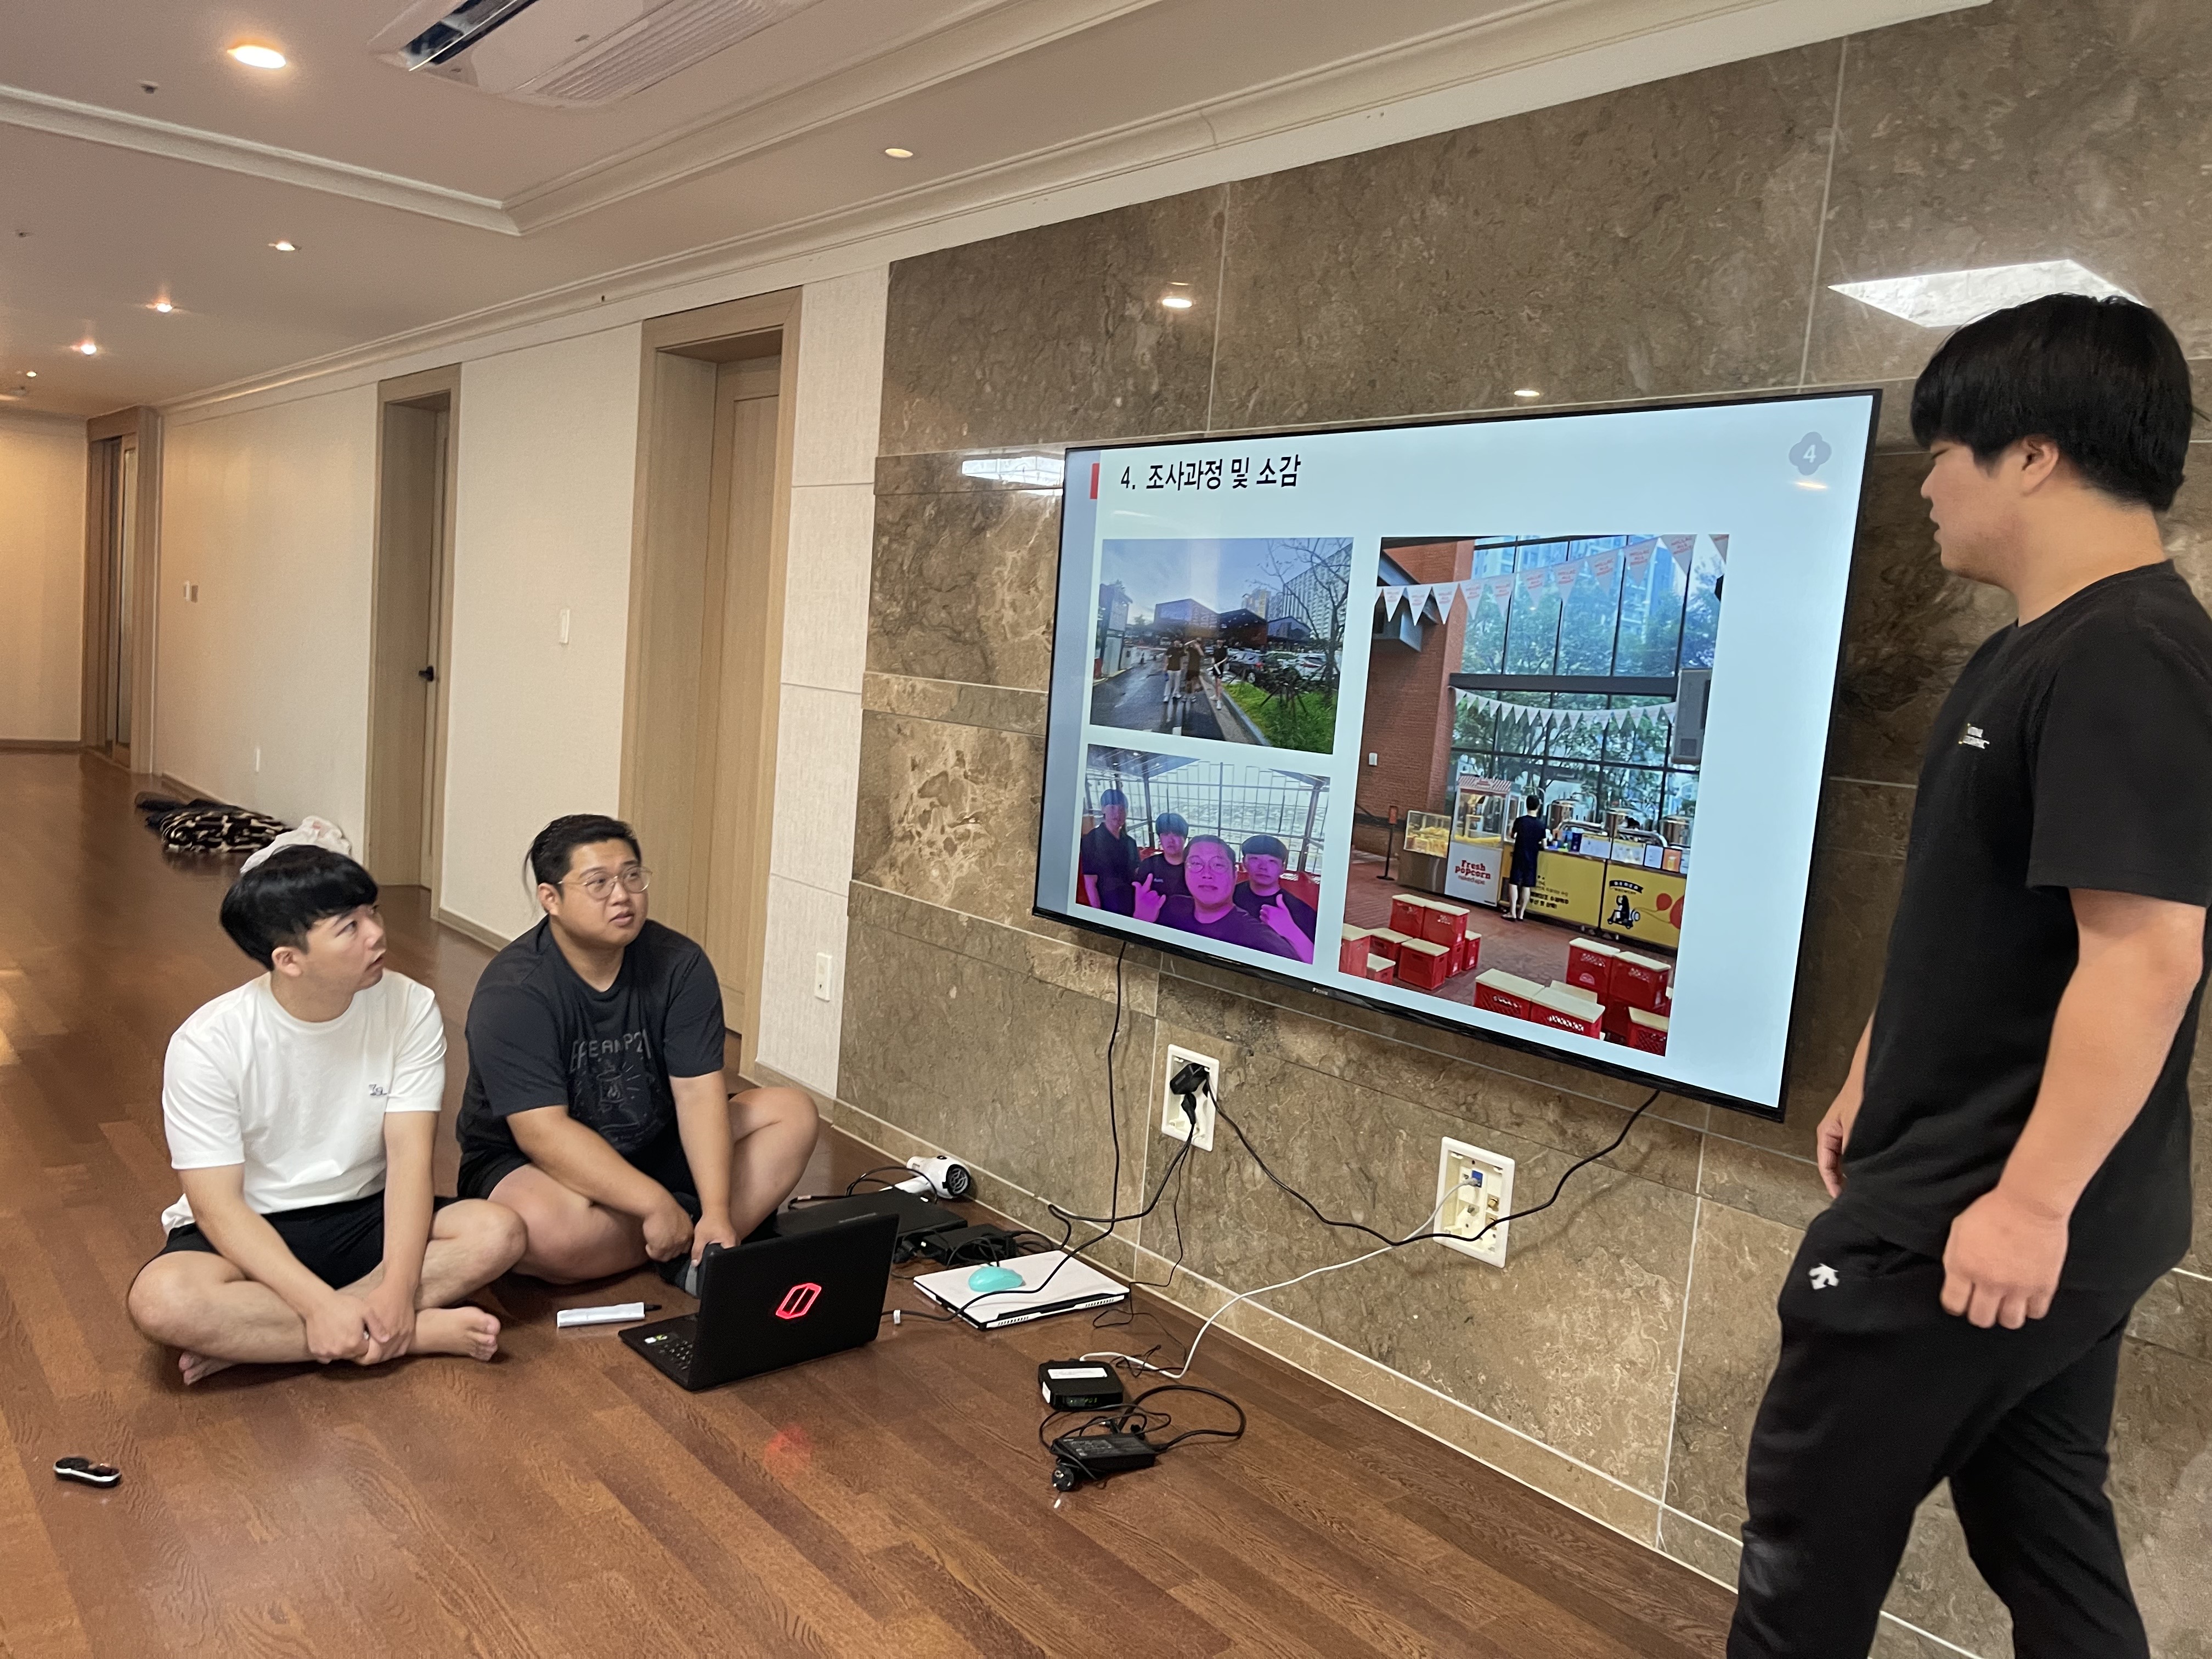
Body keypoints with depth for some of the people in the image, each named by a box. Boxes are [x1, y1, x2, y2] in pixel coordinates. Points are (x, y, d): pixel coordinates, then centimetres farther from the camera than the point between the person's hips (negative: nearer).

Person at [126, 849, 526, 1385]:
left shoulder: (410, 1009, -12)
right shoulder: (207, 1043, -18)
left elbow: (410, 1156, -16)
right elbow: (217, 1204, -20)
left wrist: (398, 1287, -30)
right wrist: (321, 1304, -31)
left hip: (364, 1219, 2)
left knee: (498, 1232, -24)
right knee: (162, 1301, -34)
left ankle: (246, 1343, -22)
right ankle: (421, 1331, -24)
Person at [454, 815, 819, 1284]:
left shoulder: (679, 964, -10)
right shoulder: (511, 993, -21)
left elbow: (698, 1091, -15)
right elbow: (543, 1132, -27)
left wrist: (717, 1213, -27)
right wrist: (656, 1205, -32)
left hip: (653, 1147, 5)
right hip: (526, 1164, -4)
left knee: (793, 1114, -10)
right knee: (550, 1228, -38)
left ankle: (696, 1253, -24)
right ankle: (682, 1248, -10)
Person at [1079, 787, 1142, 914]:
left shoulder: (1130, 842, 10)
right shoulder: (1091, 839, -8)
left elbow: (1137, 877, 12)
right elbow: (1090, 883, -13)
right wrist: (1098, 913, -18)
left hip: (1133, 907, 5)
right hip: (1107, 908, -5)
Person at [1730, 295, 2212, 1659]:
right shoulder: (2037, 653, 11)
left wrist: (2030, 1200, -24)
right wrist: (1875, 1080, 22)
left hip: (1979, 1215, -10)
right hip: (2044, 1208, 10)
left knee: (1811, 1527, 7)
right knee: (2047, 1537, 20)